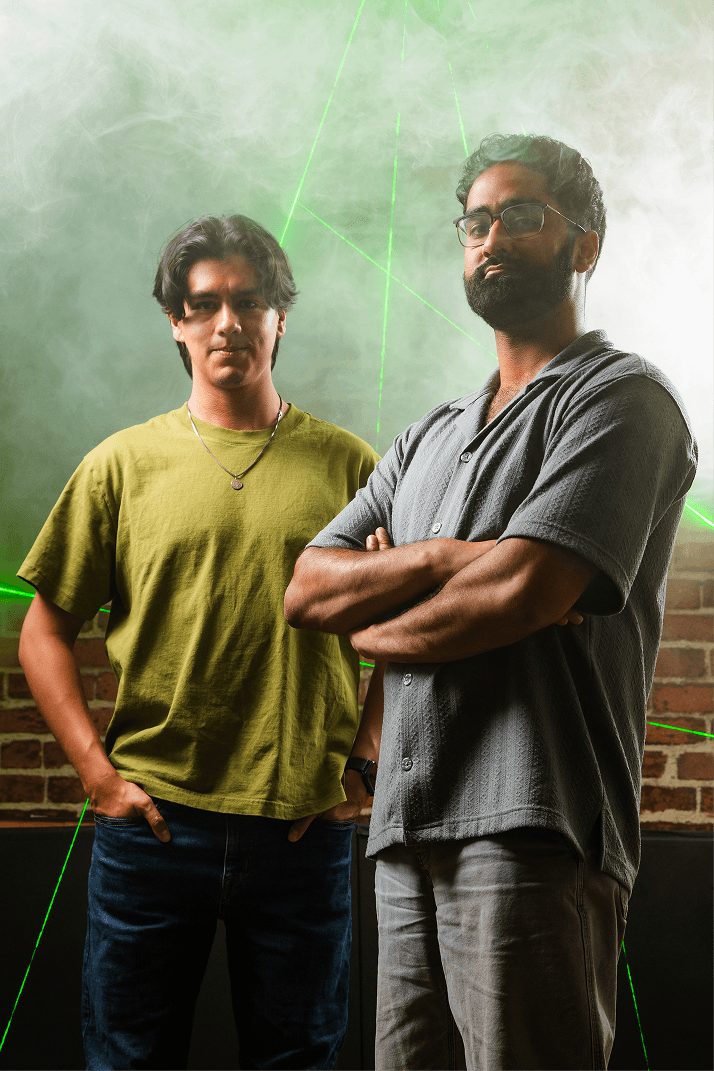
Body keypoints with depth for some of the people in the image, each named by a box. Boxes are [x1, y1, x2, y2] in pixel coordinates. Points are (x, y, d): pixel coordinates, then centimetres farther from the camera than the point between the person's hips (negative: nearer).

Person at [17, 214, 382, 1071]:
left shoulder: (347, 464, 4)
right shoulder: (123, 464, 4)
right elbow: (44, 630, 7)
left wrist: (366, 769, 0)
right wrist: (97, 771, -3)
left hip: (303, 829, 0)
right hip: (153, 825, 0)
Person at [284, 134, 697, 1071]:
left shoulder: (621, 398, -1)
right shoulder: (429, 439, 22)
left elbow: (519, 593, -15)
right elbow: (305, 588, 12)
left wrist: (371, 627, 3)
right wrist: (449, 556, -7)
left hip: (531, 829, -6)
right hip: (409, 835, 7)